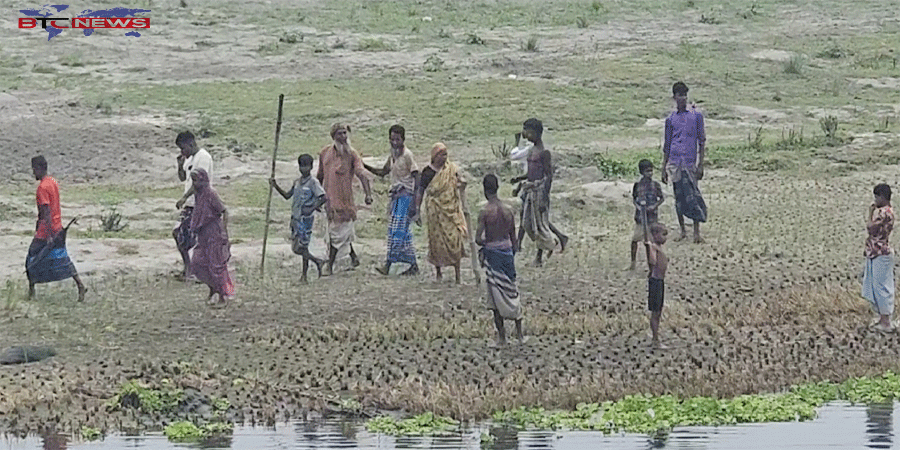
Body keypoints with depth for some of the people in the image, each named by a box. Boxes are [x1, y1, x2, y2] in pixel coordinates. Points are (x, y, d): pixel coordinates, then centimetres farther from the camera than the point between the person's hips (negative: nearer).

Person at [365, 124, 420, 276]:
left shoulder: (407, 155, -10)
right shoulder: (392, 156, 14)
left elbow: (416, 179, -12)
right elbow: (382, 172, 28)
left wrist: (414, 203, -17)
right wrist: (364, 166, 14)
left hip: (406, 196, -8)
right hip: (396, 196, 8)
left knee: (398, 231, -11)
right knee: (402, 233, 8)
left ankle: (388, 264, -15)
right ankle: (413, 265, 13)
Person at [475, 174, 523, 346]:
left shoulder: (485, 212, -15)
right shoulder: (508, 211, 0)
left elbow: (478, 239, -18)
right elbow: (513, 238, 7)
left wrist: (485, 243, 4)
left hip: (492, 253, -4)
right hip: (507, 251, 4)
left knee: (496, 295, 3)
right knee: (512, 293, 15)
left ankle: (501, 336, 7)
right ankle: (519, 333, 18)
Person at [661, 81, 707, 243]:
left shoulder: (696, 116, 4)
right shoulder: (670, 119, 11)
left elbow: (702, 142, 3)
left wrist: (700, 165, -3)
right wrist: (664, 169, 12)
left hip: (690, 163, -2)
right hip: (674, 163, 2)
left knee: (693, 196, -6)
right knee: (679, 197, 5)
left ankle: (697, 232, -2)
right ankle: (682, 231, 14)